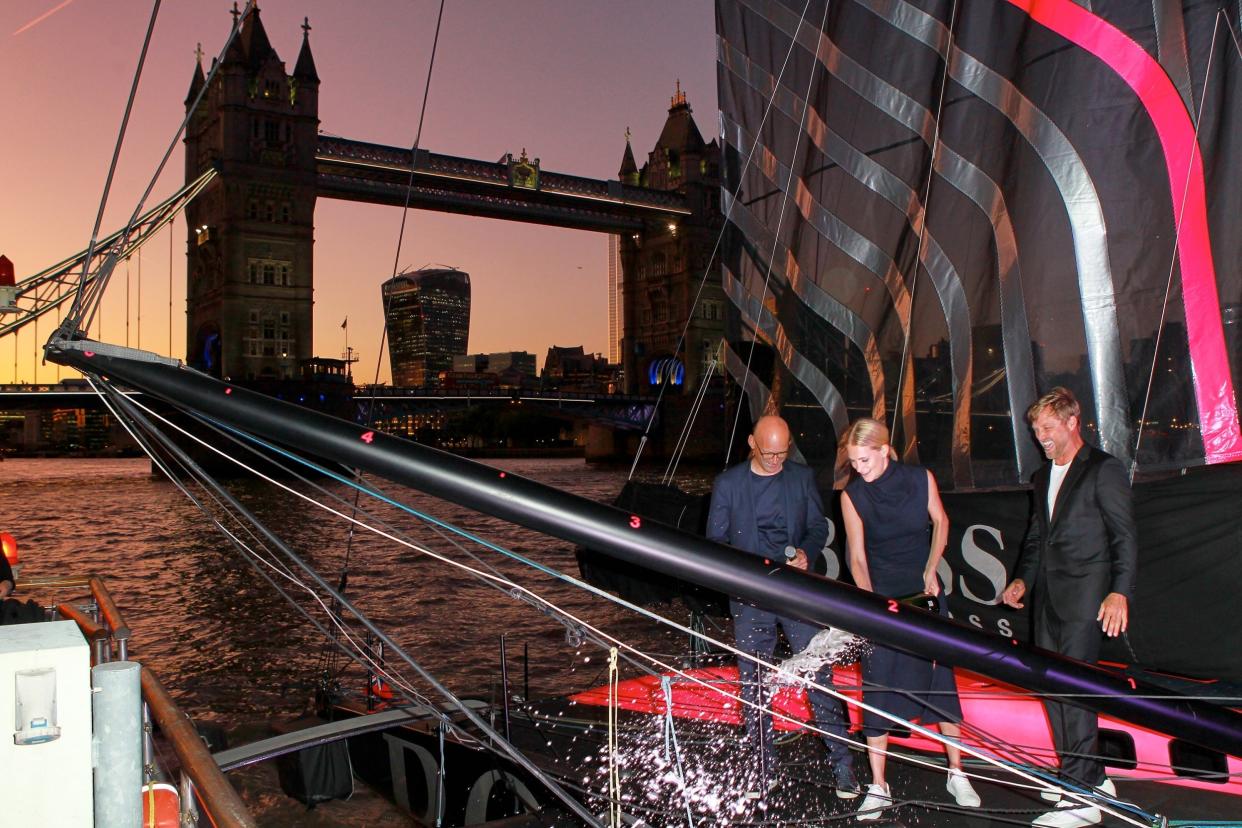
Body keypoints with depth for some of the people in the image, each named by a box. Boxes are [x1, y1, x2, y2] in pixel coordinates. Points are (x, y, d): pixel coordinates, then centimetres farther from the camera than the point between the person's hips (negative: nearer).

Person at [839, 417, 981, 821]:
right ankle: (878, 788, 6)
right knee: (877, 687, -3)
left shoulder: (921, 479, -9)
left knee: (941, 678, 5)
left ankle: (956, 773, 22)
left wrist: (931, 571, 0)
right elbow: (857, 557, -9)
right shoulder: (852, 495, -11)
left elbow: (940, 521, 8)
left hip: (925, 593, 1)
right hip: (881, 596, -1)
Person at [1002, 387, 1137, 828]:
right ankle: (1092, 778, 22)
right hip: (1047, 595, 8)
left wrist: (1119, 592, -17)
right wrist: (1022, 580, 12)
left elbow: (1125, 536, -7)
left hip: (1084, 593, -8)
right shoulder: (1042, 477, 20)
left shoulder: (1104, 469, -3)